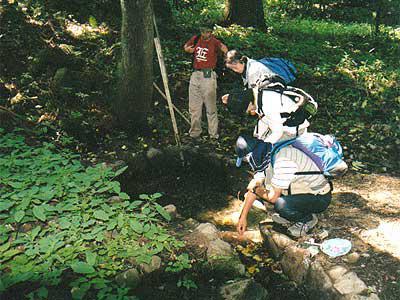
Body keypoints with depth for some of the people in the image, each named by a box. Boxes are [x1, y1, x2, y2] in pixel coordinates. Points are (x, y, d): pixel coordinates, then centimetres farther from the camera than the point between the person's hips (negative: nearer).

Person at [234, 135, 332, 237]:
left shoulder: (282, 161, -31)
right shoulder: (265, 157, -2)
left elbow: (273, 198, -26)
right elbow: (254, 186, 4)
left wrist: (257, 190, -6)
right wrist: (243, 217, 5)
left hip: (320, 197, -9)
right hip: (301, 190, 9)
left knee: (281, 205, -32)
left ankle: (308, 219, -2)